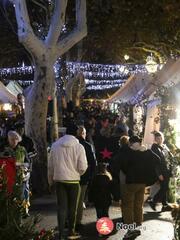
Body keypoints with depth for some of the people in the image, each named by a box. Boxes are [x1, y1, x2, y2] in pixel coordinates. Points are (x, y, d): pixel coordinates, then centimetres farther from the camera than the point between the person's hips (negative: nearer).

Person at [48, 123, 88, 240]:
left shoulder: (55, 146, -1)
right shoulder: (79, 147, -10)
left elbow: (50, 165, 4)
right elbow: (83, 167, -12)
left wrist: (50, 180, 16)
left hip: (59, 180, 2)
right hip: (73, 180, -2)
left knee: (61, 207, 7)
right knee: (72, 208, 12)